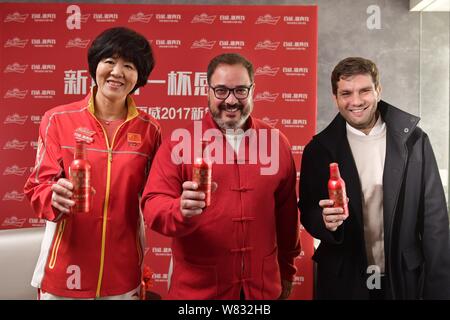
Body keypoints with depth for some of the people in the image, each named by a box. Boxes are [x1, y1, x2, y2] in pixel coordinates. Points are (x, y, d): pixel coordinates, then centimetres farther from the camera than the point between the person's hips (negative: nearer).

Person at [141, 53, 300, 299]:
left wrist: (286, 271, 14)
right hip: (197, 288, -2)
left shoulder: (276, 142, 0)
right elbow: (153, 207, -13)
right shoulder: (179, 142, -8)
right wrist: (182, 210, -33)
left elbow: (286, 212, 7)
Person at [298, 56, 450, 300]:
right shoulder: (319, 149, -6)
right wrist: (325, 221, -23)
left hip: (404, 280, 1)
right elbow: (308, 213, -1)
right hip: (343, 282, 0)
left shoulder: (413, 140, -5)